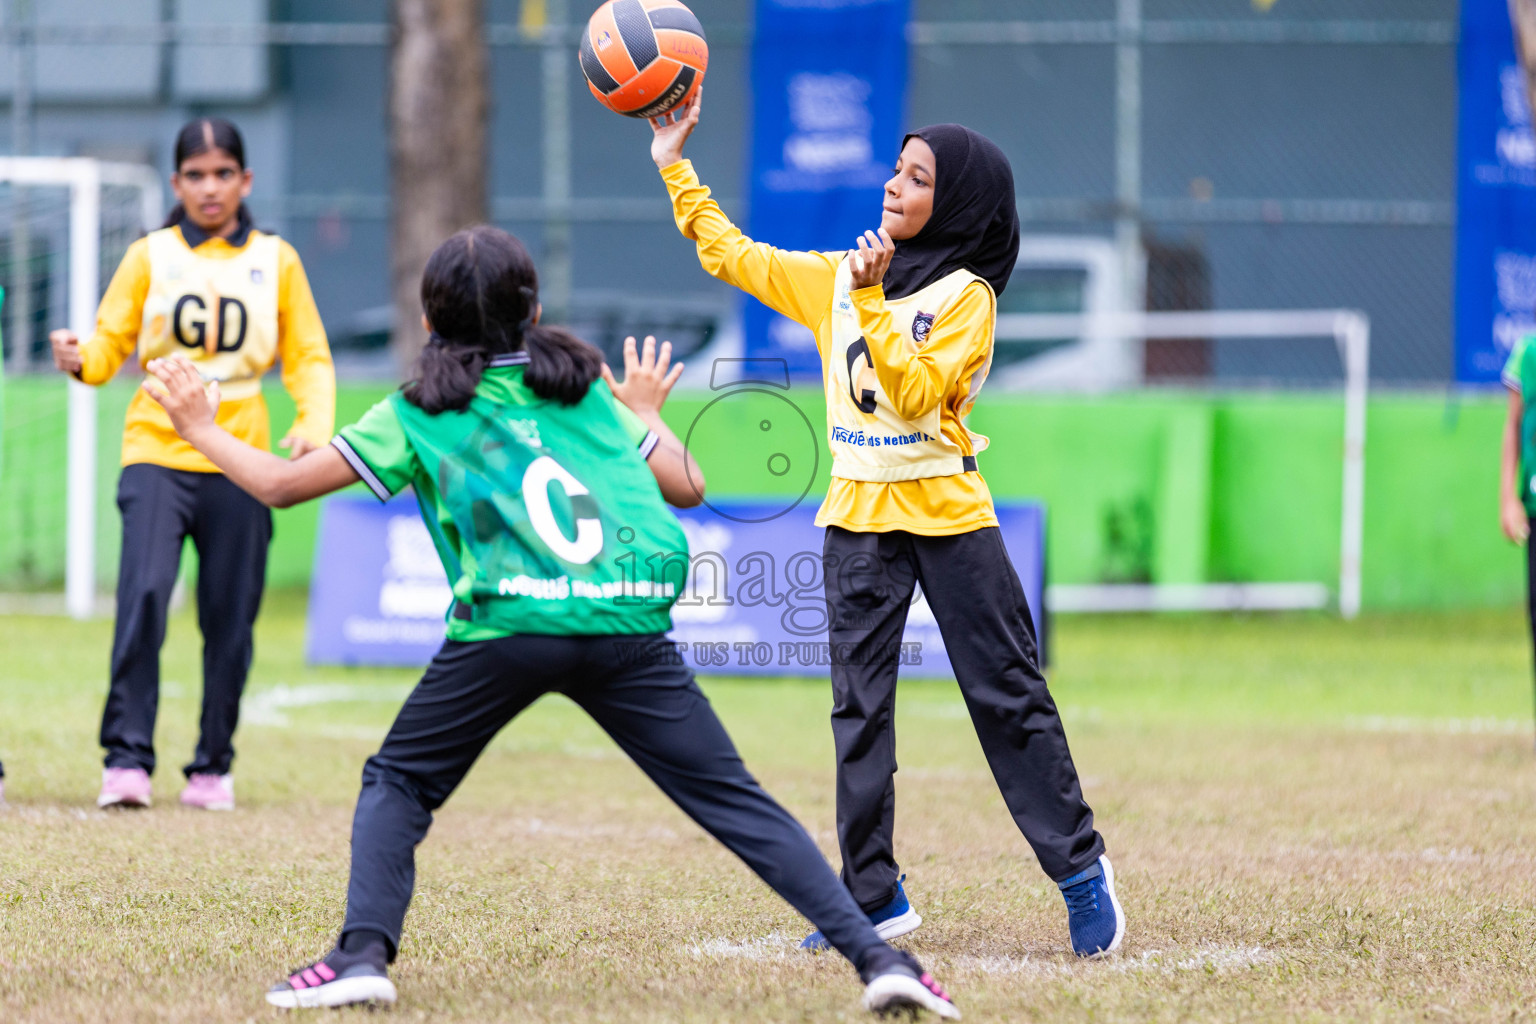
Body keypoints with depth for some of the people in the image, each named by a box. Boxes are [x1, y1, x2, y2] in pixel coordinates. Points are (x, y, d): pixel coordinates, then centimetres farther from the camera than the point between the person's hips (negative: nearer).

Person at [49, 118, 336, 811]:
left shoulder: (275, 261, 11)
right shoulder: (150, 257, 8)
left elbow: (308, 358, 11)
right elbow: (110, 344, 4)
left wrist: (314, 423, -8)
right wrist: (78, 359, -19)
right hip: (156, 453, -1)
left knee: (230, 620, 2)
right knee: (144, 593, -19)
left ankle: (212, 767, 16)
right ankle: (127, 760, -17)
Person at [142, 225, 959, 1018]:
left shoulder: (421, 413, 17)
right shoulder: (586, 388, 23)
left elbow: (281, 484, 18)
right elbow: (687, 486, 26)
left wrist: (200, 427, 35)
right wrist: (646, 412, 47)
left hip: (507, 624, -2)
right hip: (630, 625, 2)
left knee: (397, 785, 18)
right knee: (735, 801, 4)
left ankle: (364, 955, -1)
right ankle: (875, 957, -7)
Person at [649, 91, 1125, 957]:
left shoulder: (966, 296, -6)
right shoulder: (836, 278, 9)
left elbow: (916, 391, -20)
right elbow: (731, 255, 14)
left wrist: (875, 304, -25)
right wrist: (678, 170, 11)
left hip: (948, 518, -5)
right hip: (859, 520, 5)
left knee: (1008, 697, -3)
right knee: (859, 707, 3)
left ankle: (1080, 868, 7)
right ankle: (874, 895, 7)